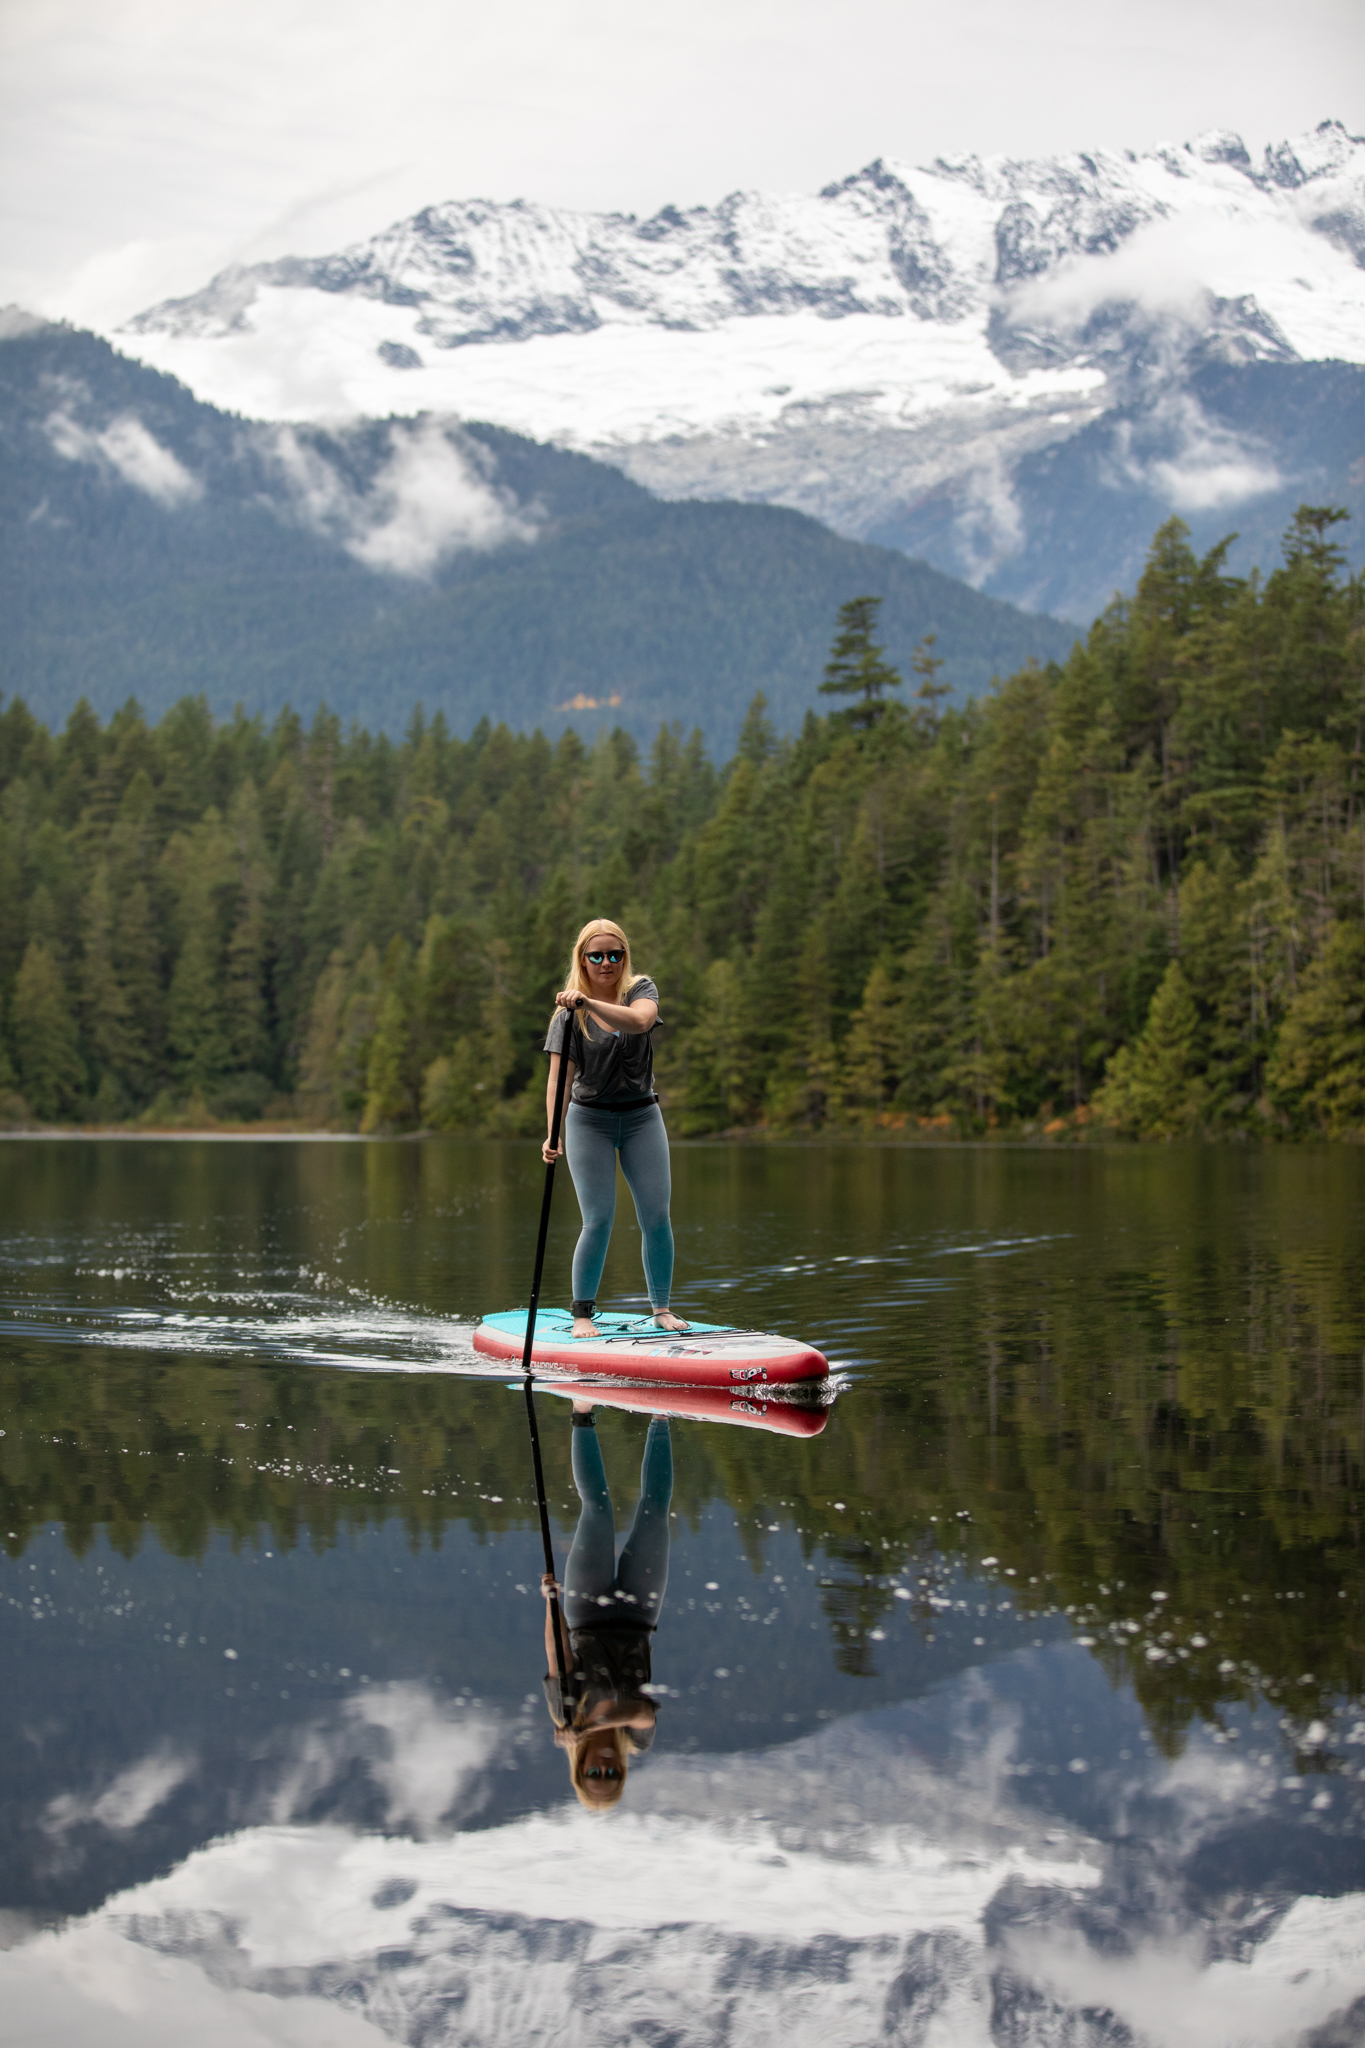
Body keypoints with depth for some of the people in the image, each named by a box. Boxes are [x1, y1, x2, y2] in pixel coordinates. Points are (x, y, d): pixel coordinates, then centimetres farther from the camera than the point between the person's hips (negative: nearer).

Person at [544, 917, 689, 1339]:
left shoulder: (641, 989, 0)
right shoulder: (569, 1012, -3)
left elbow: (639, 1021, -25)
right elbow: (559, 1078, -10)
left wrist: (588, 1002, -36)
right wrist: (554, 1134, -23)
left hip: (642, 1117, 2)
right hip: (589, 1119, -2)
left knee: (656, 1217, -4)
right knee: (598, 1221, -9)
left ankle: (661, 1308, 8)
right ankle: (582, 1313, 3)